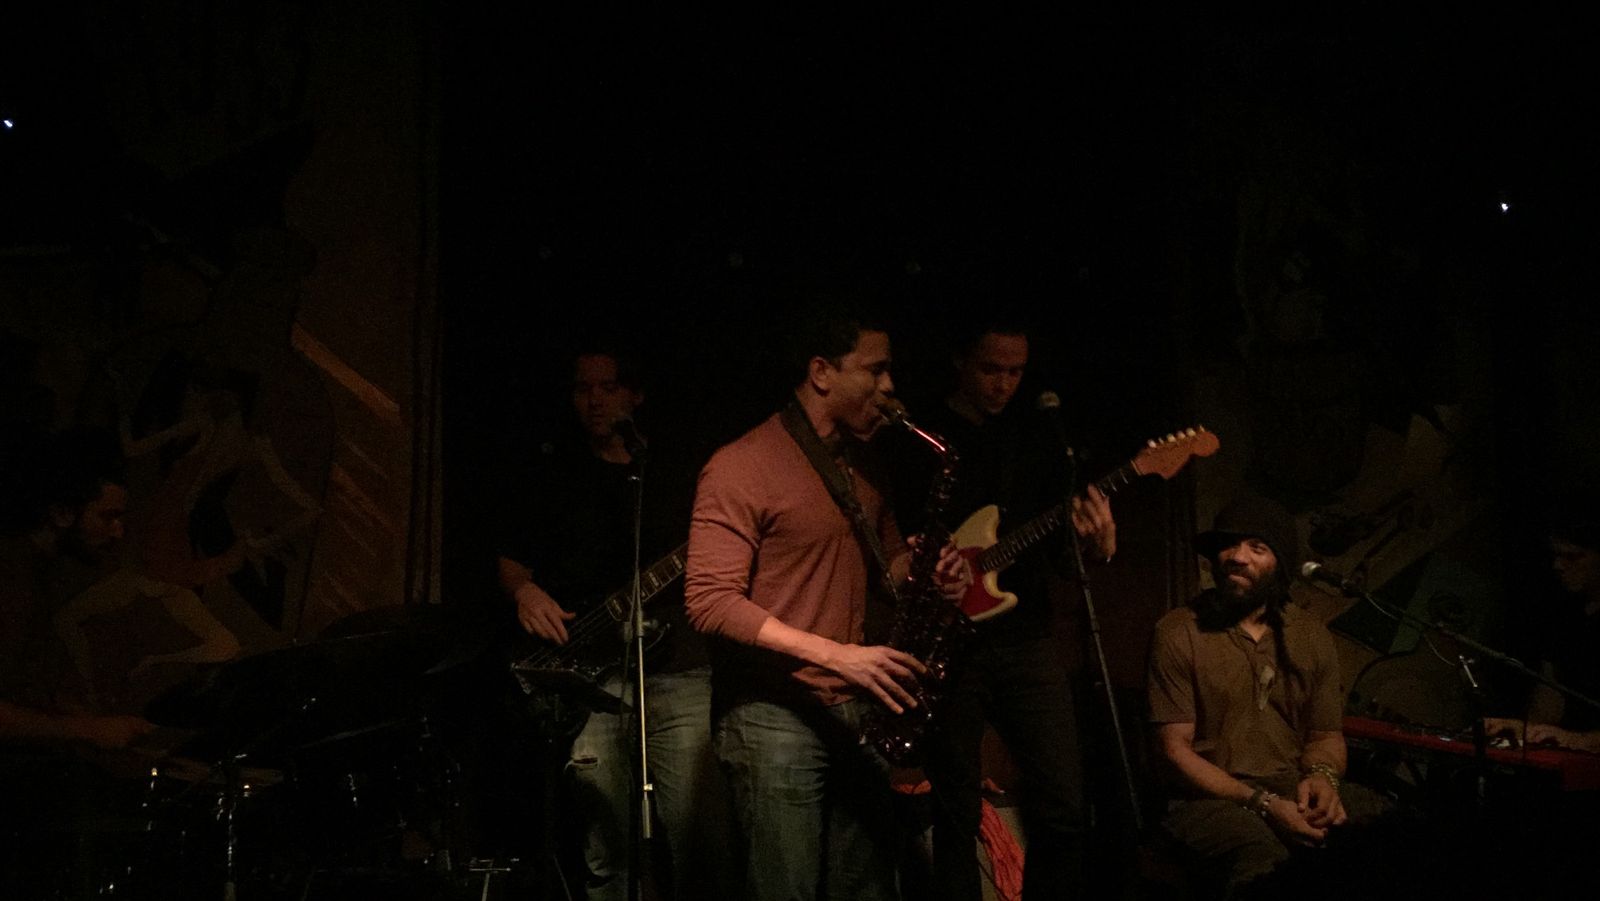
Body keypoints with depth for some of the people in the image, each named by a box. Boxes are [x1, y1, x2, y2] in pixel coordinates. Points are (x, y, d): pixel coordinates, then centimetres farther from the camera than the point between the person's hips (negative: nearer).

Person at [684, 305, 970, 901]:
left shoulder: (860, 468, 14)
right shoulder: (741, 468, -11)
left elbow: (890, 560, 28)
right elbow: (710, 603, -18)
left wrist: (929, 572, 3)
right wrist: (835, 655, -23)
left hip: (854, 712, 7)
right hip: (774, 718, -7)